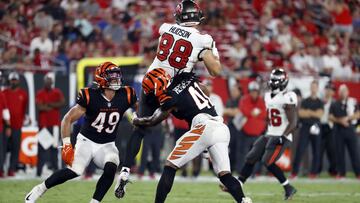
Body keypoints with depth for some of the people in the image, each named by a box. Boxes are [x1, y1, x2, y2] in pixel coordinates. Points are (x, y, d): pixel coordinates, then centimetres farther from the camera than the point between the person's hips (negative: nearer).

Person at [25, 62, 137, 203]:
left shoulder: (125, 96, -10)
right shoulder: (90, 97, -18)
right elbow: (68, 119, -11)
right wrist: (66, 144, -16)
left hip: (107, 145, 3)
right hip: (87, 140, -3)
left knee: (111, 169, -27)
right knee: (75, 171, -23)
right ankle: (39, 190, -3)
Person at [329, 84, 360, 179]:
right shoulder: (334, 104, 11)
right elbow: (330, 117, 4)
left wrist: (347, 118, -12)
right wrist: (340, 121, -11)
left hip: (350, 128, -1)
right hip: (338, 129, 1)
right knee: (339, 151, 0)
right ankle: (341, 172, 7)